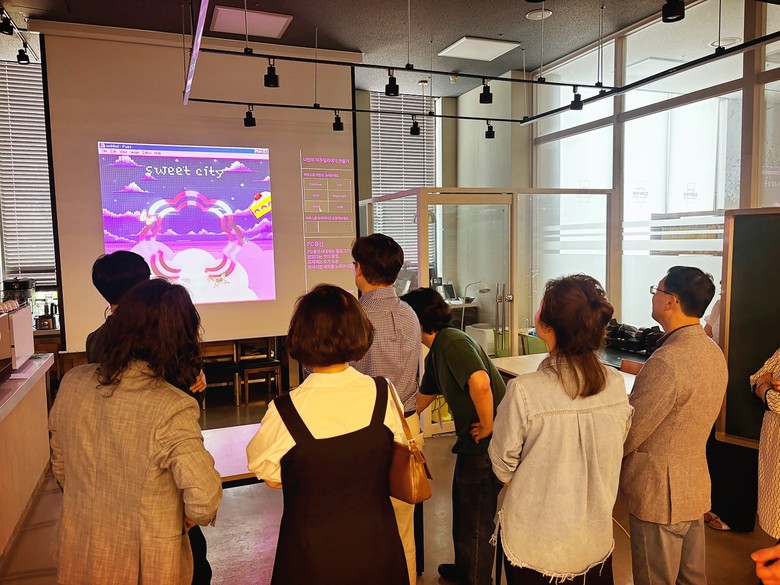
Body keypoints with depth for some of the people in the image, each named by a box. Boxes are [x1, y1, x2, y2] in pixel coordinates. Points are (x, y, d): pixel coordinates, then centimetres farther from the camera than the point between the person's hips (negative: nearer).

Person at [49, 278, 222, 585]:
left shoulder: (71, 383, -12)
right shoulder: (172, 409, -31)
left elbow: (60, 466, 2)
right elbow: (204, 499, -29)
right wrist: (188, 520, -6)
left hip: (77, 556, 5)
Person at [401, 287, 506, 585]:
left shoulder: (452, 342, -21)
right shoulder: (435, 353, 11)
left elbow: (480, 382, -38)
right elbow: (423, 398, 24)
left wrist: (487, 426, -25)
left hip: (486, 444, -10)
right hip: (472, 441, 10)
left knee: (476, 518, 8)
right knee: (462, 507, 26)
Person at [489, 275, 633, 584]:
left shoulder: (524, 391, -28)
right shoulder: (616, 385, -14)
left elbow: (502, 467, -14)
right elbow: (613, 453, 3)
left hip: (534, 543, -3)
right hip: (595, 539, 4)